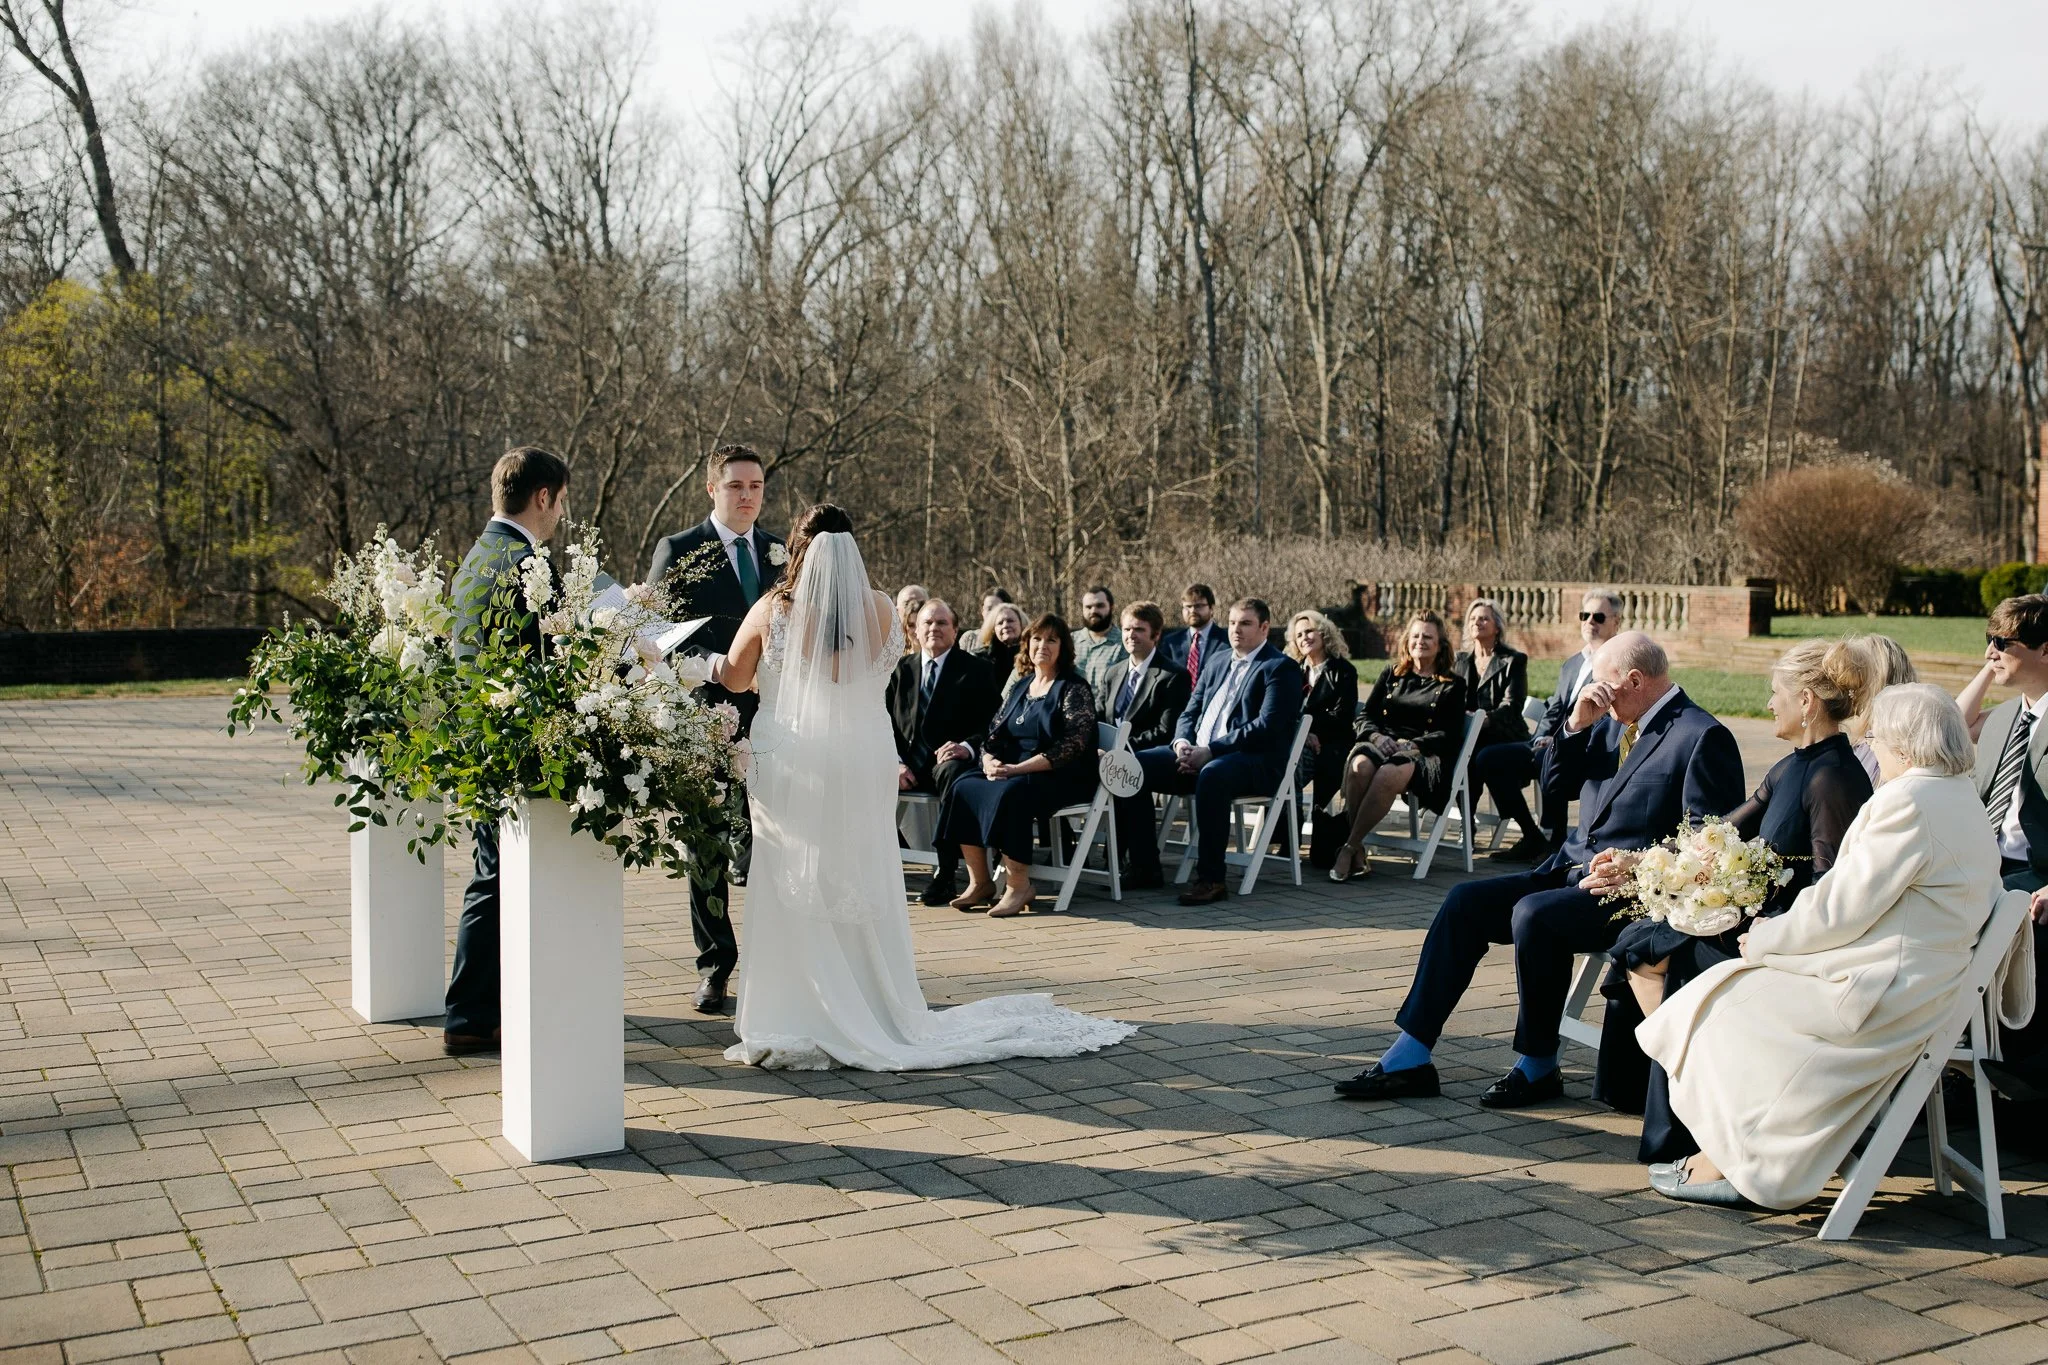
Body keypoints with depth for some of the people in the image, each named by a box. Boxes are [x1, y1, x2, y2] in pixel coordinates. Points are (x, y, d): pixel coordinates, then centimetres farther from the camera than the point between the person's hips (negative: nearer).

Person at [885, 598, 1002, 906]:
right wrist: (895, 762, -10)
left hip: (948, 759, -3)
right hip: (906, 763, 3)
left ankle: (946, 874, -36)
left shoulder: (976, 669, 5)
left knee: (954, 773, -38)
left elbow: (992, 722, -3)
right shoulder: (899, 669, 13)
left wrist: (968, 747, -24)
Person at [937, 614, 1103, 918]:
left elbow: (1073, 744, -15)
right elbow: (992, 735, 15)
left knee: (1010, 793, -35)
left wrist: (1018, 769, -21)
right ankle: (979, 882, -17)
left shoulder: (1074, 689, -3)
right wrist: (990, 762, -10)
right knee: (964, 787, -18)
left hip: (1062, 777, -7)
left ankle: (1019, 885, -26)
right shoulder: (1020, 687, 17)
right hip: (1011, 773, 7)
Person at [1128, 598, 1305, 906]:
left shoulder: (1281, 668, -2)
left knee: (1212, 774, -40)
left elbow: (1267, 727, -15)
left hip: (1256, 763, -7)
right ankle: (1145, 866, -4)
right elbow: (1190, 712, 20)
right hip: (1198, 753, 8)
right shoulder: (1217, 663, 22)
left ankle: (1210, 878, -32)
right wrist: (1182, 742, -5)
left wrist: (1210, 751, -20)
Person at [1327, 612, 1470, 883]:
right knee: (1359, 765, -36)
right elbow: (1365, 718, 16)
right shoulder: (1390, 675, 24)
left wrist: (1412, 744, -13)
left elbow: (1450, 734, 2)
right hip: (1382, 744, 3)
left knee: (1389, 774, -40)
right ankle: (1358, 851, -34)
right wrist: (1378, 737, -7)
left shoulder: (1453, 685, 15)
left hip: (1425, 755, -3)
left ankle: (1349, 848, -36)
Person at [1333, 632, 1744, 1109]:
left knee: (1533, 914, -32)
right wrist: (1576, 724, 3)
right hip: (1569, 870, 8)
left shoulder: (1703, 737, -8)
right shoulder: (1612, 725, 16)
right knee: (1465, 902, -7)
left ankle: (1538, 1066, -13)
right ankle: (1410, 1057, -9)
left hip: (1631, 891, -8)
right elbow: (1554, 788, 17)